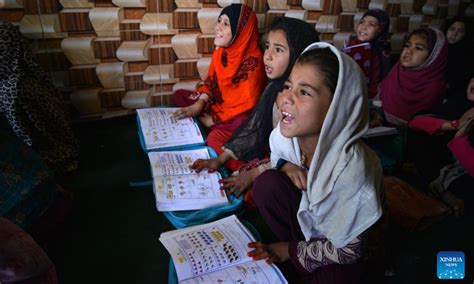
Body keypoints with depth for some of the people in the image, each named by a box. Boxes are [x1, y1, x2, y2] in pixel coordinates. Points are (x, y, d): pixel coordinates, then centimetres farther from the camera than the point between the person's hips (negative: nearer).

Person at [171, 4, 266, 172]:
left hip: (240, 117, -8)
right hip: (219, 104, 9)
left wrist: (214, 119, -16)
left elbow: (247, 104, -22)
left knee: (215, 139, -35)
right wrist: (198, 105, -11)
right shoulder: (220, 51, -1)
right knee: (179, 96, 2)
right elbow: (210, 81, 8)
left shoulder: (252, 61, -24)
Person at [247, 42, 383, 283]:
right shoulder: (287, 132, -21)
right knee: (267, 183, -21)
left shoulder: (351, 170, -35)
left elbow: (348, 250, -21)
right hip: (307, 214, 5)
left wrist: (290, 251, -12)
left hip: (341, 253, -4)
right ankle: (296, 254, 1)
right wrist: (285, 165, -19)